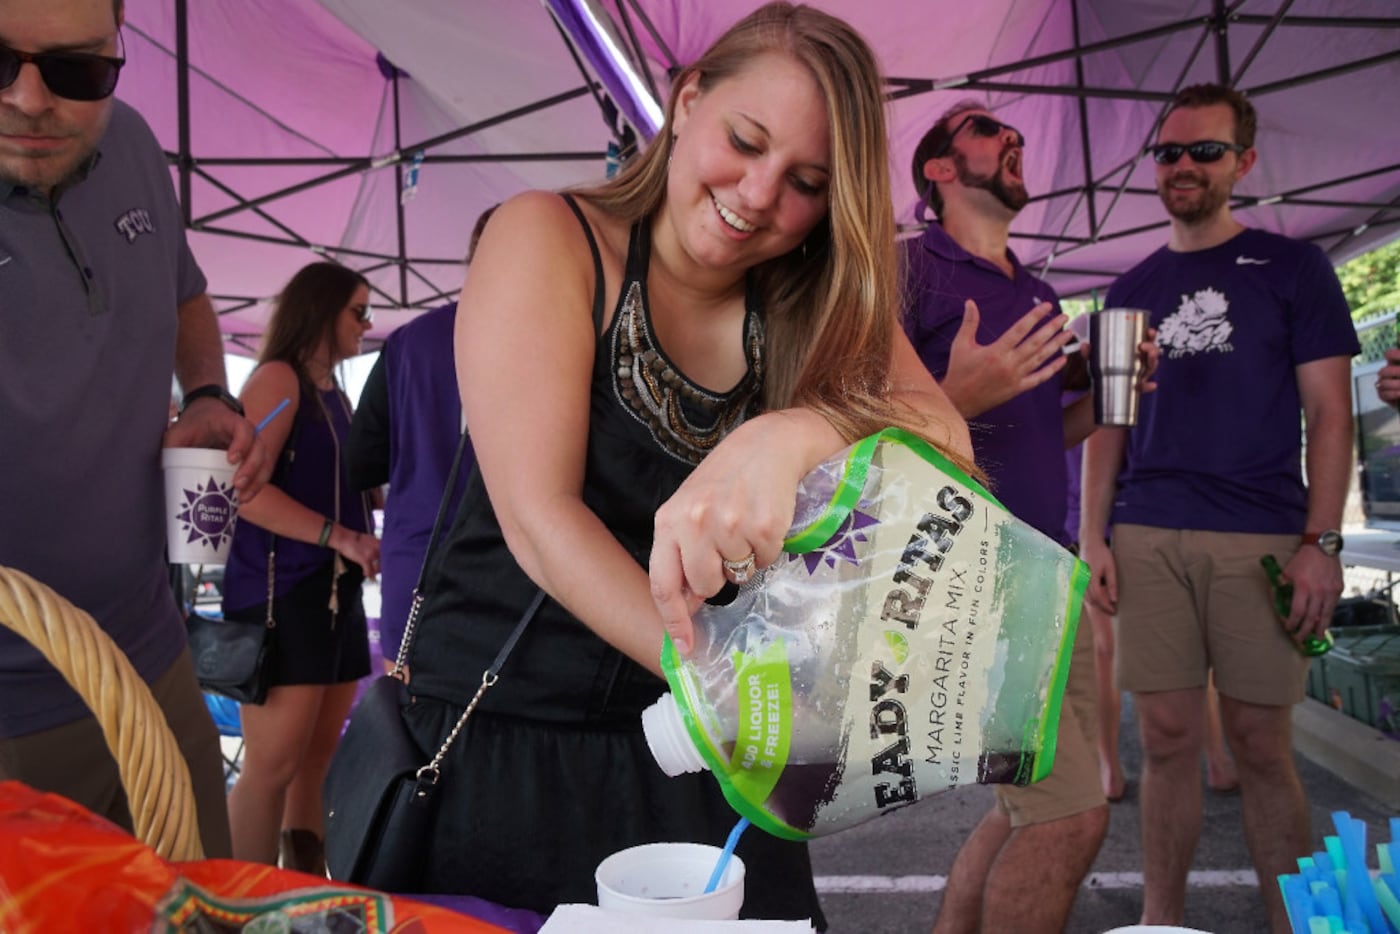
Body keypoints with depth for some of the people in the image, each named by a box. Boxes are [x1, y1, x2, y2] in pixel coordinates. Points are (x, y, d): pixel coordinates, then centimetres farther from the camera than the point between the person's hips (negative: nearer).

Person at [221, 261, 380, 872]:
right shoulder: (278, 377, -5)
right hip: (281, 590, -8)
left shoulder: (335, 393, 19)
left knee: (317, 759, 10)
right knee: (275, 764, -7)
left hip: (335, 591, 8)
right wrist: (340, 538, -21)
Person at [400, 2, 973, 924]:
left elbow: (945, 438, -14)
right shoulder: (550, 238, -9)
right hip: (495, 748, -3)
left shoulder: (814, 307, 2)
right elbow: (536, 516, -19)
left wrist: (795, 437, -35)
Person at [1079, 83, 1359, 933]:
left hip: (1262, 539, -2)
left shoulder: (1292, 267, 6)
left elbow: (1329, 412, 1)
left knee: (1262, 744, 3)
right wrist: (1095, 536, 5)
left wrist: (1322, 543, -8)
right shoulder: (1131, 290, 15)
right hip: (1147, 541, 3)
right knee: (1168, 739, 6)